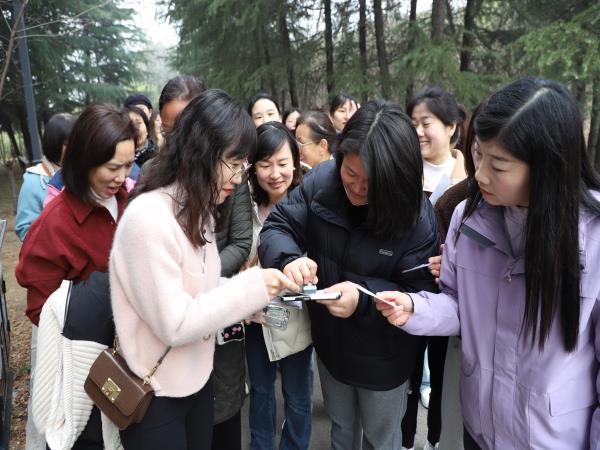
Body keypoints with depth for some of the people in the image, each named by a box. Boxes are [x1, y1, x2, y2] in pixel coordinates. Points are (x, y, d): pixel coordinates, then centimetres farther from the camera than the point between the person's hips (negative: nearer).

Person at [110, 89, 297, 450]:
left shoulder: (197, 210, 3)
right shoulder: (149, 218, -26)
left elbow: (199, 290, 4)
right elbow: (174, 324, -25)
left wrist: (250, 301, -9)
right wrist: (252, 288, -23)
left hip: (197, 378, 8)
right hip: (155, 394, -8)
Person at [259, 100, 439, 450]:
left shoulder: (418, 218, -26)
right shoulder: (321, 181, -18)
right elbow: (277, 226, -13)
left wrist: (364, 297, -39)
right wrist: (289, 258, -36)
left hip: (383, 360, -3)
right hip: (329, 343, 3)